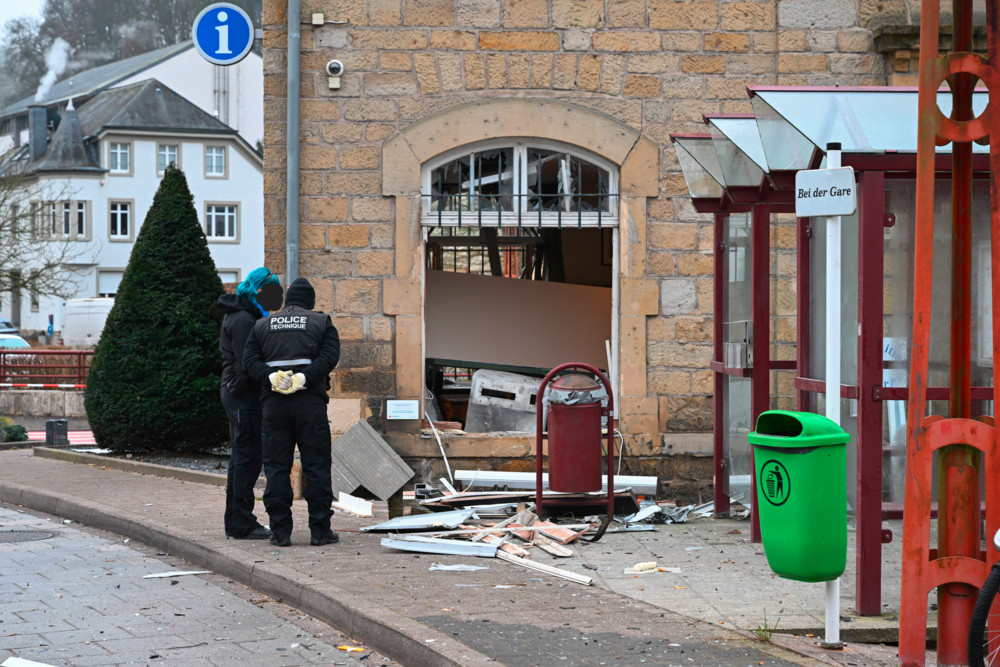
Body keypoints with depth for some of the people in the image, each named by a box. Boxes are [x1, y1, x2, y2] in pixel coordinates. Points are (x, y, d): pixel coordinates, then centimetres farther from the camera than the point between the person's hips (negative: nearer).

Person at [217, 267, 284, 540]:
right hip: (244, 395, -11)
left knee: (241, 456, 15)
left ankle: (234, 522, 20)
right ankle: (243, 524, -8)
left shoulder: (239, 315, 18)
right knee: (248, 457, -9)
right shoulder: (243, 320, -16)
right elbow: (246, 364, -22)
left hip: (234, 392, 11)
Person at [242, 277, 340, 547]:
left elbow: (249, 360, 1)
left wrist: (271, 377, -11)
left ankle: (280, 531, 3)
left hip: (273, 402, 2)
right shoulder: (321, 323, 9)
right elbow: (329, 357, -8)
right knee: (316, 466, 2)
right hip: (310, 402, -2)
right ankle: (320, 530, 1)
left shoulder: (263, 325, 16)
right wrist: (305, 377, -15)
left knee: (276, 466, 5)